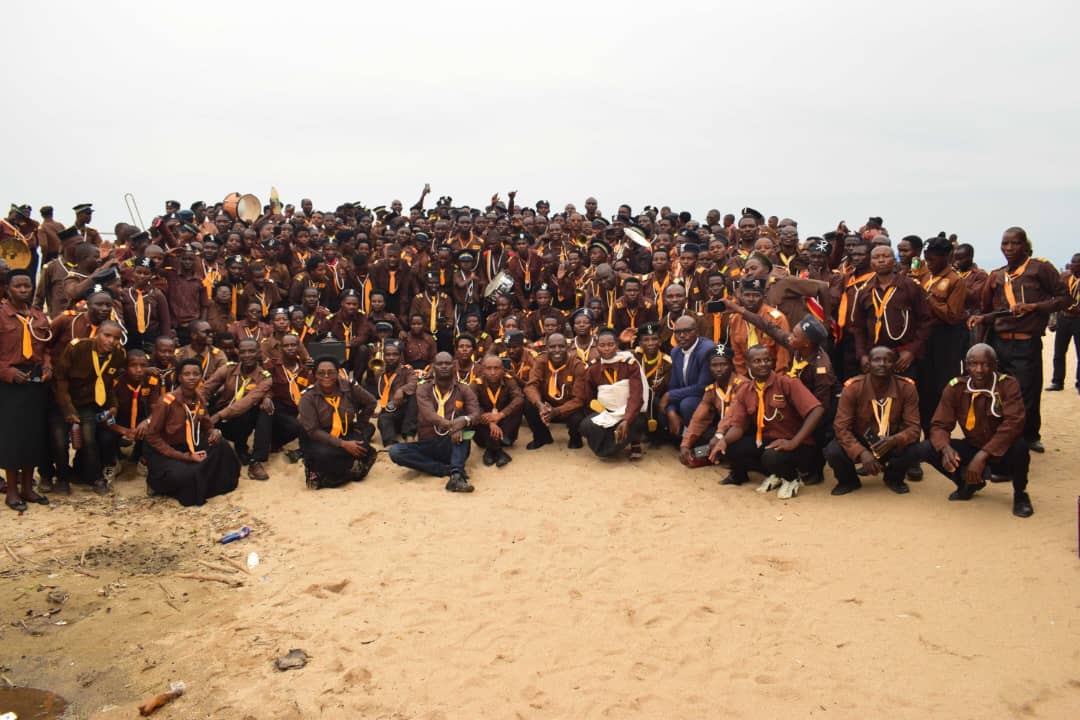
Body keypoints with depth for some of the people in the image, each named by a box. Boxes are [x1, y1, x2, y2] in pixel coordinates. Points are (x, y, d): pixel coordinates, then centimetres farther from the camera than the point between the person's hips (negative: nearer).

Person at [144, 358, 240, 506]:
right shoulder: (167, 402, -22)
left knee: (221, 446, -16)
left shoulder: (198, 400, -2)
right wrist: (184, 456, -21)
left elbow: (206, 426, 11)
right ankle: (157, 481, 1)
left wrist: (214, 432, -16)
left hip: (188, 447, 6)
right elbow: (152, 436, -18)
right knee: (185, 475, -34)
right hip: (163, 453, -6)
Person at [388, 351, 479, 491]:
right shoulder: (423, 389, 3)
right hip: (428, 445, 1)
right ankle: (450, 470, -28)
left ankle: (456, 475, -46)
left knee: (463, 427, -31)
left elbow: (475, 414, -10)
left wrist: (464, 420, -36)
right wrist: (451, 425, -38)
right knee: (395, 451, -26)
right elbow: (429, 415, -16)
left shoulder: (464, 390, 6)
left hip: (453, 446, -1)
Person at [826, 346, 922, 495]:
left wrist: (894, 440, -40)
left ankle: (893, 478, 7)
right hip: (859, 443, -1)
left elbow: (914, 427, -17)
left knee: (914, 449, -30)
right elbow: (841, 427, -22)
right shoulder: (852, 387, -20)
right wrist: (862, 453, -39)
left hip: (891, 445, 1)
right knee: (833, 452, -31)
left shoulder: (907, 388, -15)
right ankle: (849, 480, 7)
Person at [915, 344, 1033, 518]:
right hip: (972, 448, 3)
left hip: (1002, 453, -3)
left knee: (1019, 446, -37)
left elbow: (1013, 423, -30)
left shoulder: (1008, 385, -17)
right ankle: (970, 482, 11)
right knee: (925, 449, -18)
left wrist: (983, 455, -40)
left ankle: (1020, 493, -3)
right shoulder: (955, 387, -8)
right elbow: (939, 425, -10)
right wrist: (946, 448, -33)